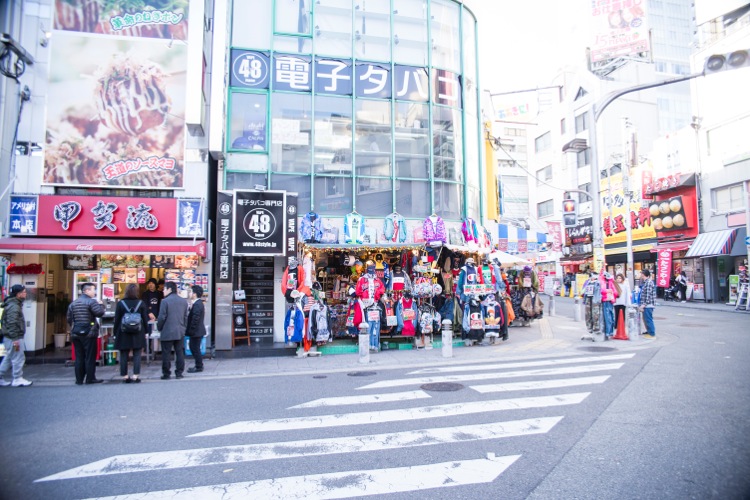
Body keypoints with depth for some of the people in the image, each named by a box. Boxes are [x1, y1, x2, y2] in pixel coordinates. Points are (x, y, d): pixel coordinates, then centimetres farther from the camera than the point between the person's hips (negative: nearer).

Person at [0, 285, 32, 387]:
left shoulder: (15, 304, 14)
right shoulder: (14, 306, -18)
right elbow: (12, 323, -23)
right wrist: (15, 339, -23)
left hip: (10, 337, 10)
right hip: (14, 338, -10)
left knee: (8, 358, 17)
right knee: (19, 358, -2)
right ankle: (18, 379, 6)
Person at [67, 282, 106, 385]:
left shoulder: (73, 303, 11)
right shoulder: (91, 301, -11)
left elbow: (69, 319, 12)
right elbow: (100, 313, -20)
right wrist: (100, 305, -2)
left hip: (76, 334, 6)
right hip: (89, 334, -6)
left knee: (79, 357, 11)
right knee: (90, 357, 1)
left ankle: (79, 379, 13)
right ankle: (90, 378, 5)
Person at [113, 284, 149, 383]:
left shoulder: (120, 303, -3)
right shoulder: (141, 303, -2)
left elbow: (117, 320, 1)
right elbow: (145, 319, 2)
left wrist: (116, 333, 9)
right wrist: (145, 332, 11)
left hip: (123, 334, 0)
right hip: (138, 334, 0)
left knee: (124, 355, 8)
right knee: (137, 355, 4)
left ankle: (124, 376, 11)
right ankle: (136, 376, 0)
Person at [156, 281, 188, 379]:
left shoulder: (165, 301, -11)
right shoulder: (184, 301, 8)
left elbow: (162, 317, -11)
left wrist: (159, 328, 4)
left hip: (167, 332, -5)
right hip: (180, 332, 5)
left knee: (166, 354, 4)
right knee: (180, 353, 8)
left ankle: (166, 374, 9)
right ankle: (179, 373, 12)